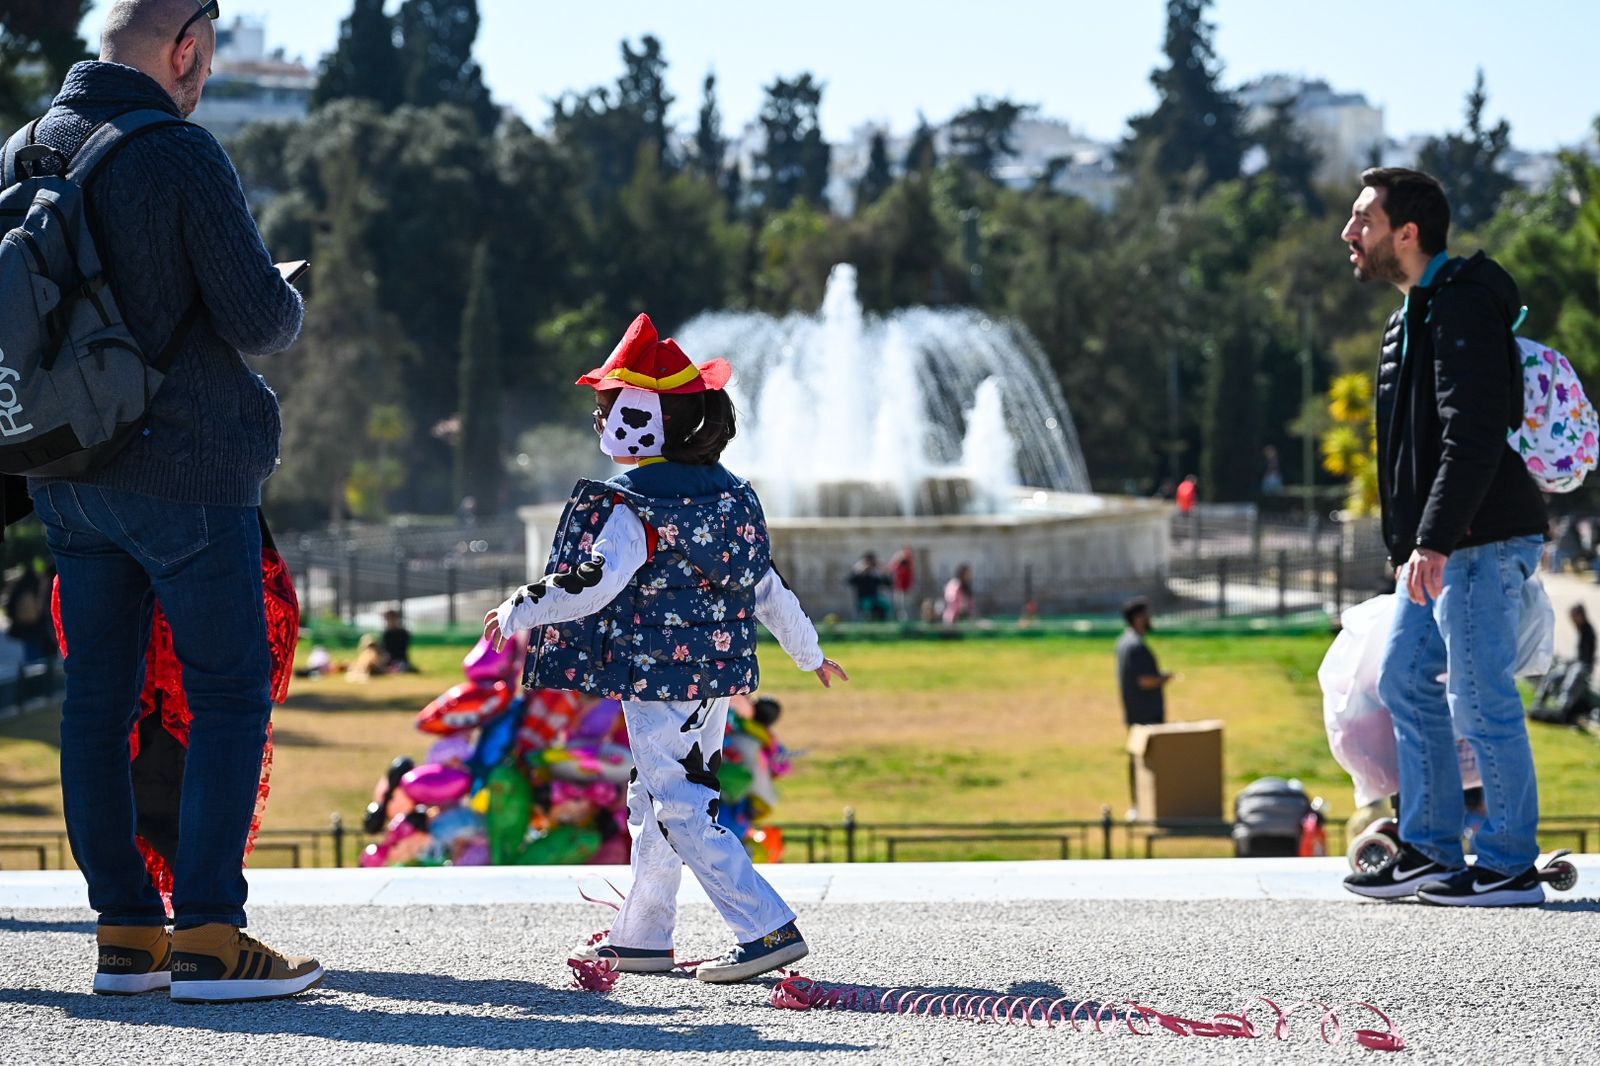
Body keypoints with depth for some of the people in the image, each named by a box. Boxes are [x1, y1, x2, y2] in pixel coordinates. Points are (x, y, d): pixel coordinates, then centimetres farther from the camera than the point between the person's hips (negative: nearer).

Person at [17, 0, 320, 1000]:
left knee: (99, 694, 9)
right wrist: (289, 299, 6)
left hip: (68, 476, 7)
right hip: (188, 470, -6)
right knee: (231, 692, 0)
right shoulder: (182, 156, -14)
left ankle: (125, 931, 12)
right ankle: (208, 936, -5)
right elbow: (259, 319, -15)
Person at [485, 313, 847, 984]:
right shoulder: (731, 496, 9)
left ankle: (767, 930, -15)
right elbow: (766, 586, 15)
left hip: (656, 679, -9)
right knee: (654, 803, 18)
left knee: (681, 811, -7)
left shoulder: (633, 508, -15)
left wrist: (519, 612, -12)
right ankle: (640, 937, 25)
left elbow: (593, 583, -25)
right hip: (716, 676, 9)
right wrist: (810, 652, 26)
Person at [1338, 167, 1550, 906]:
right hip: (1439, 545, 11)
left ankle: (1511, 867, 0)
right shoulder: (1413, 316, 19)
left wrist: (1433, 540, -27)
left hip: (1481, 540, -11)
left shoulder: (1464, 305, -14)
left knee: (1479, 698, -7)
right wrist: (1406, 545, 21)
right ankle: (1431, 851, 19)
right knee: (1405, 680, 13)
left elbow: (1473, 436, -23)